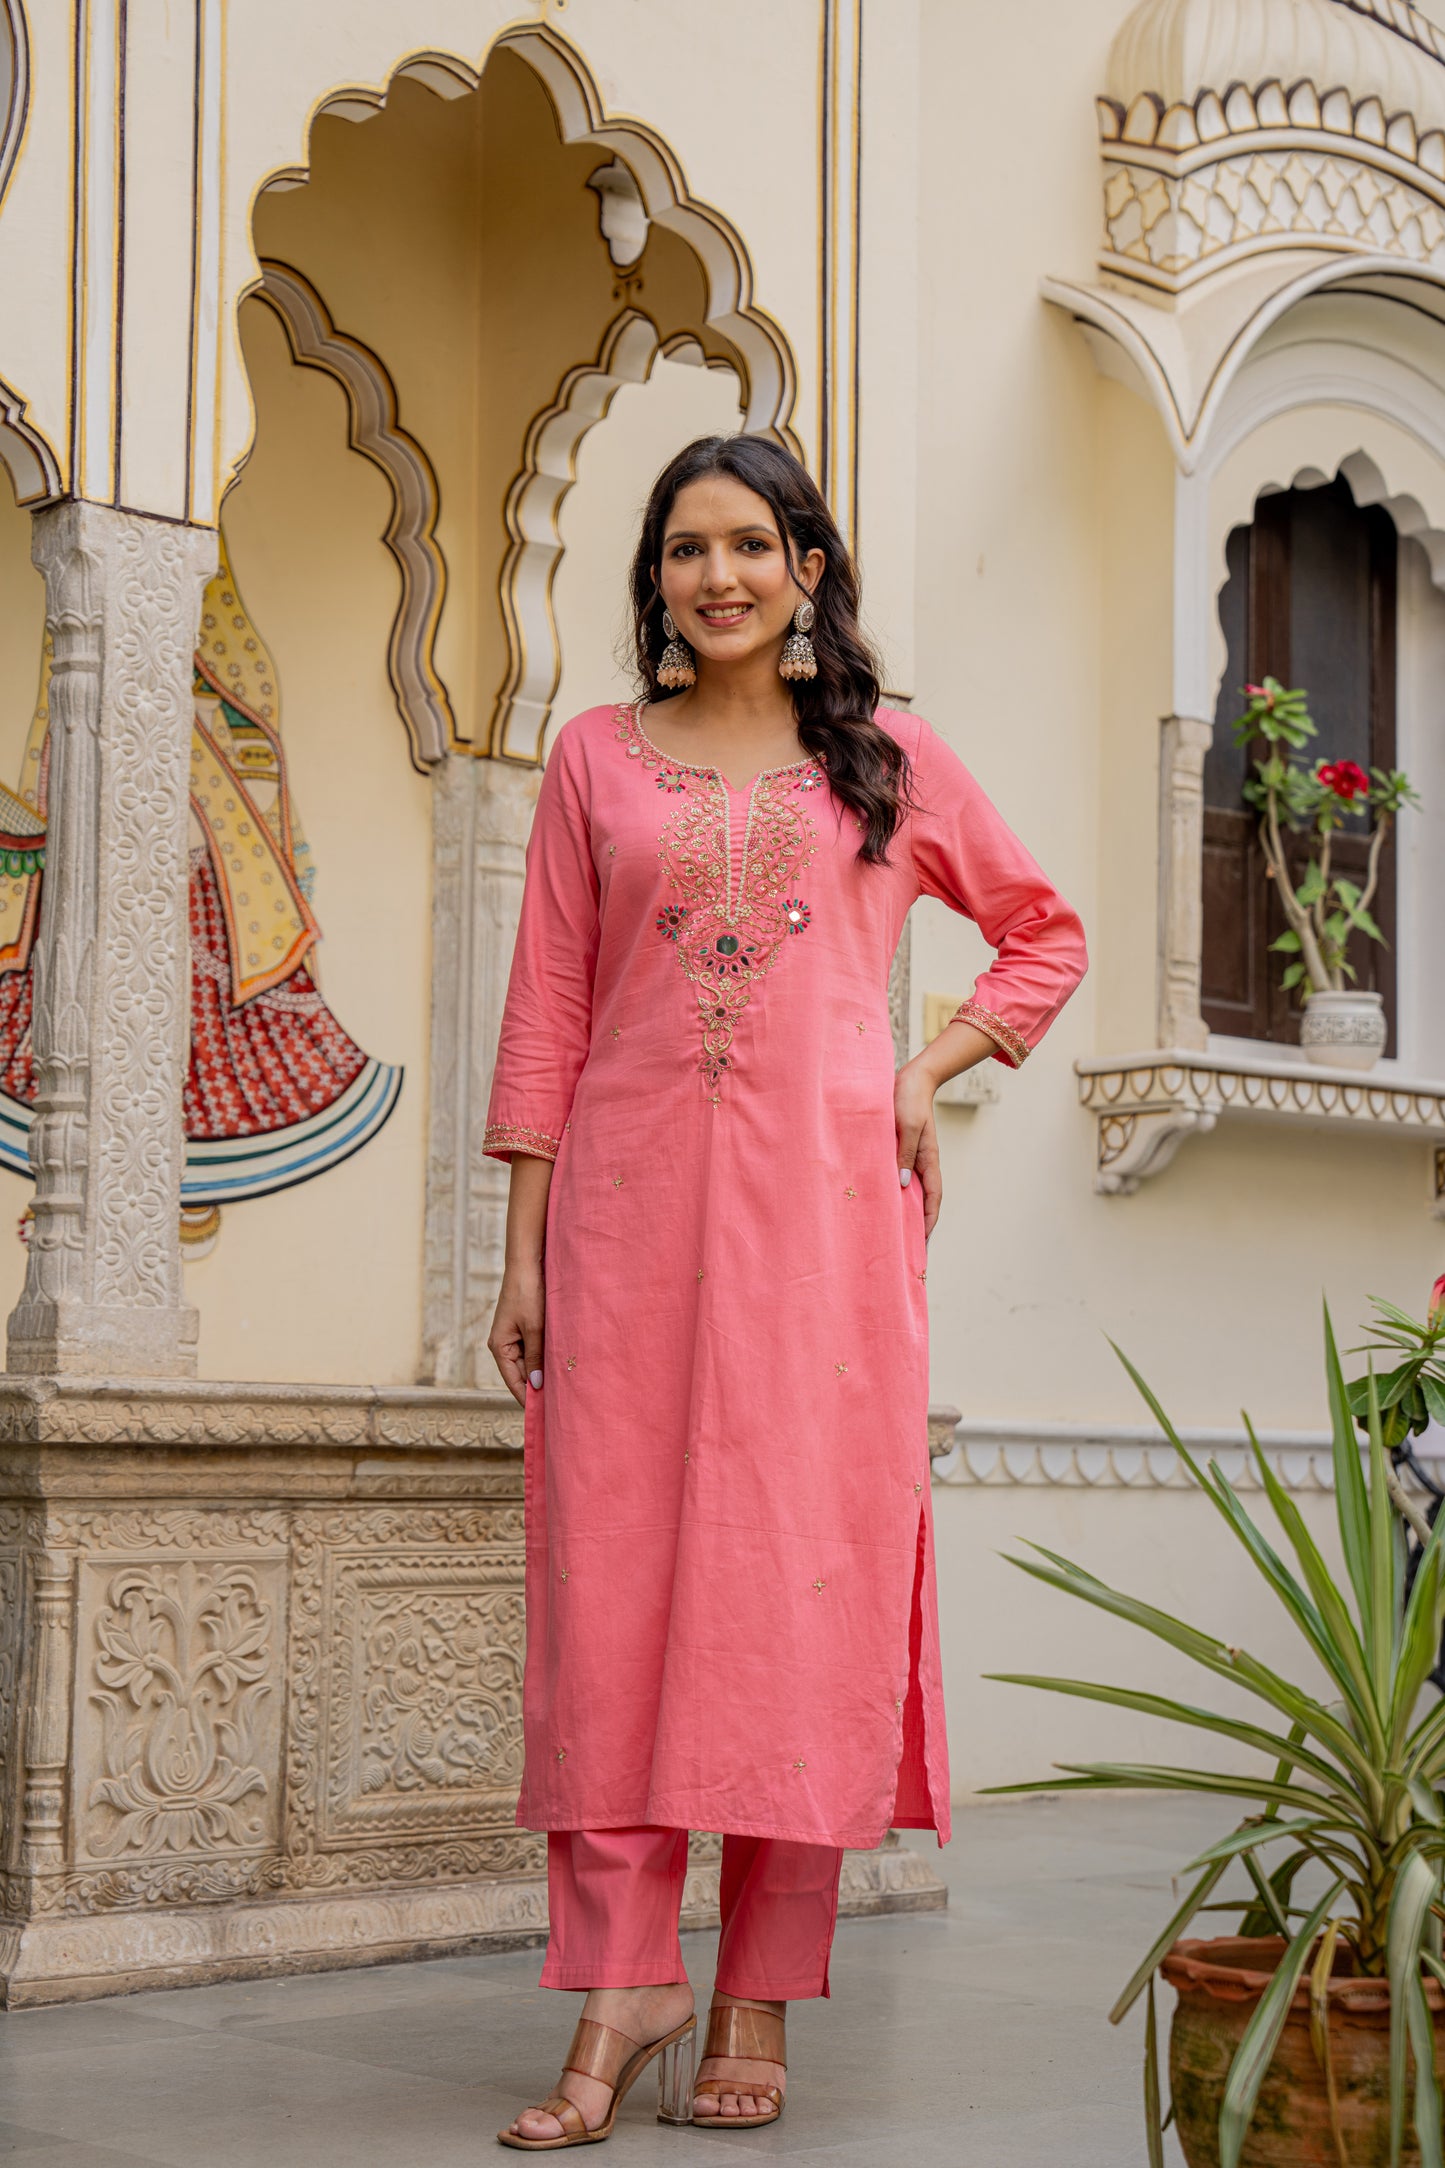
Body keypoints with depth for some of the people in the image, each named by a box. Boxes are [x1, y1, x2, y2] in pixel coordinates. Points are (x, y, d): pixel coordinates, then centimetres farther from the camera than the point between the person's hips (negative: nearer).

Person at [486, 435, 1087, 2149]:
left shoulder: (889, 761, 11)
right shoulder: (596, 756, 12)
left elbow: (1045, 932, 21)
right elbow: (547, 1004, 8)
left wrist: (927, 1077, 5)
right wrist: (524, 1249, 2)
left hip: (823, 1205, 0)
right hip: (632, 1202, 1)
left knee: (802, 1574, -2)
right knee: (615, 1572, -5)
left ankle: (761, 1999, 5)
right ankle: (626, 1985, -1)